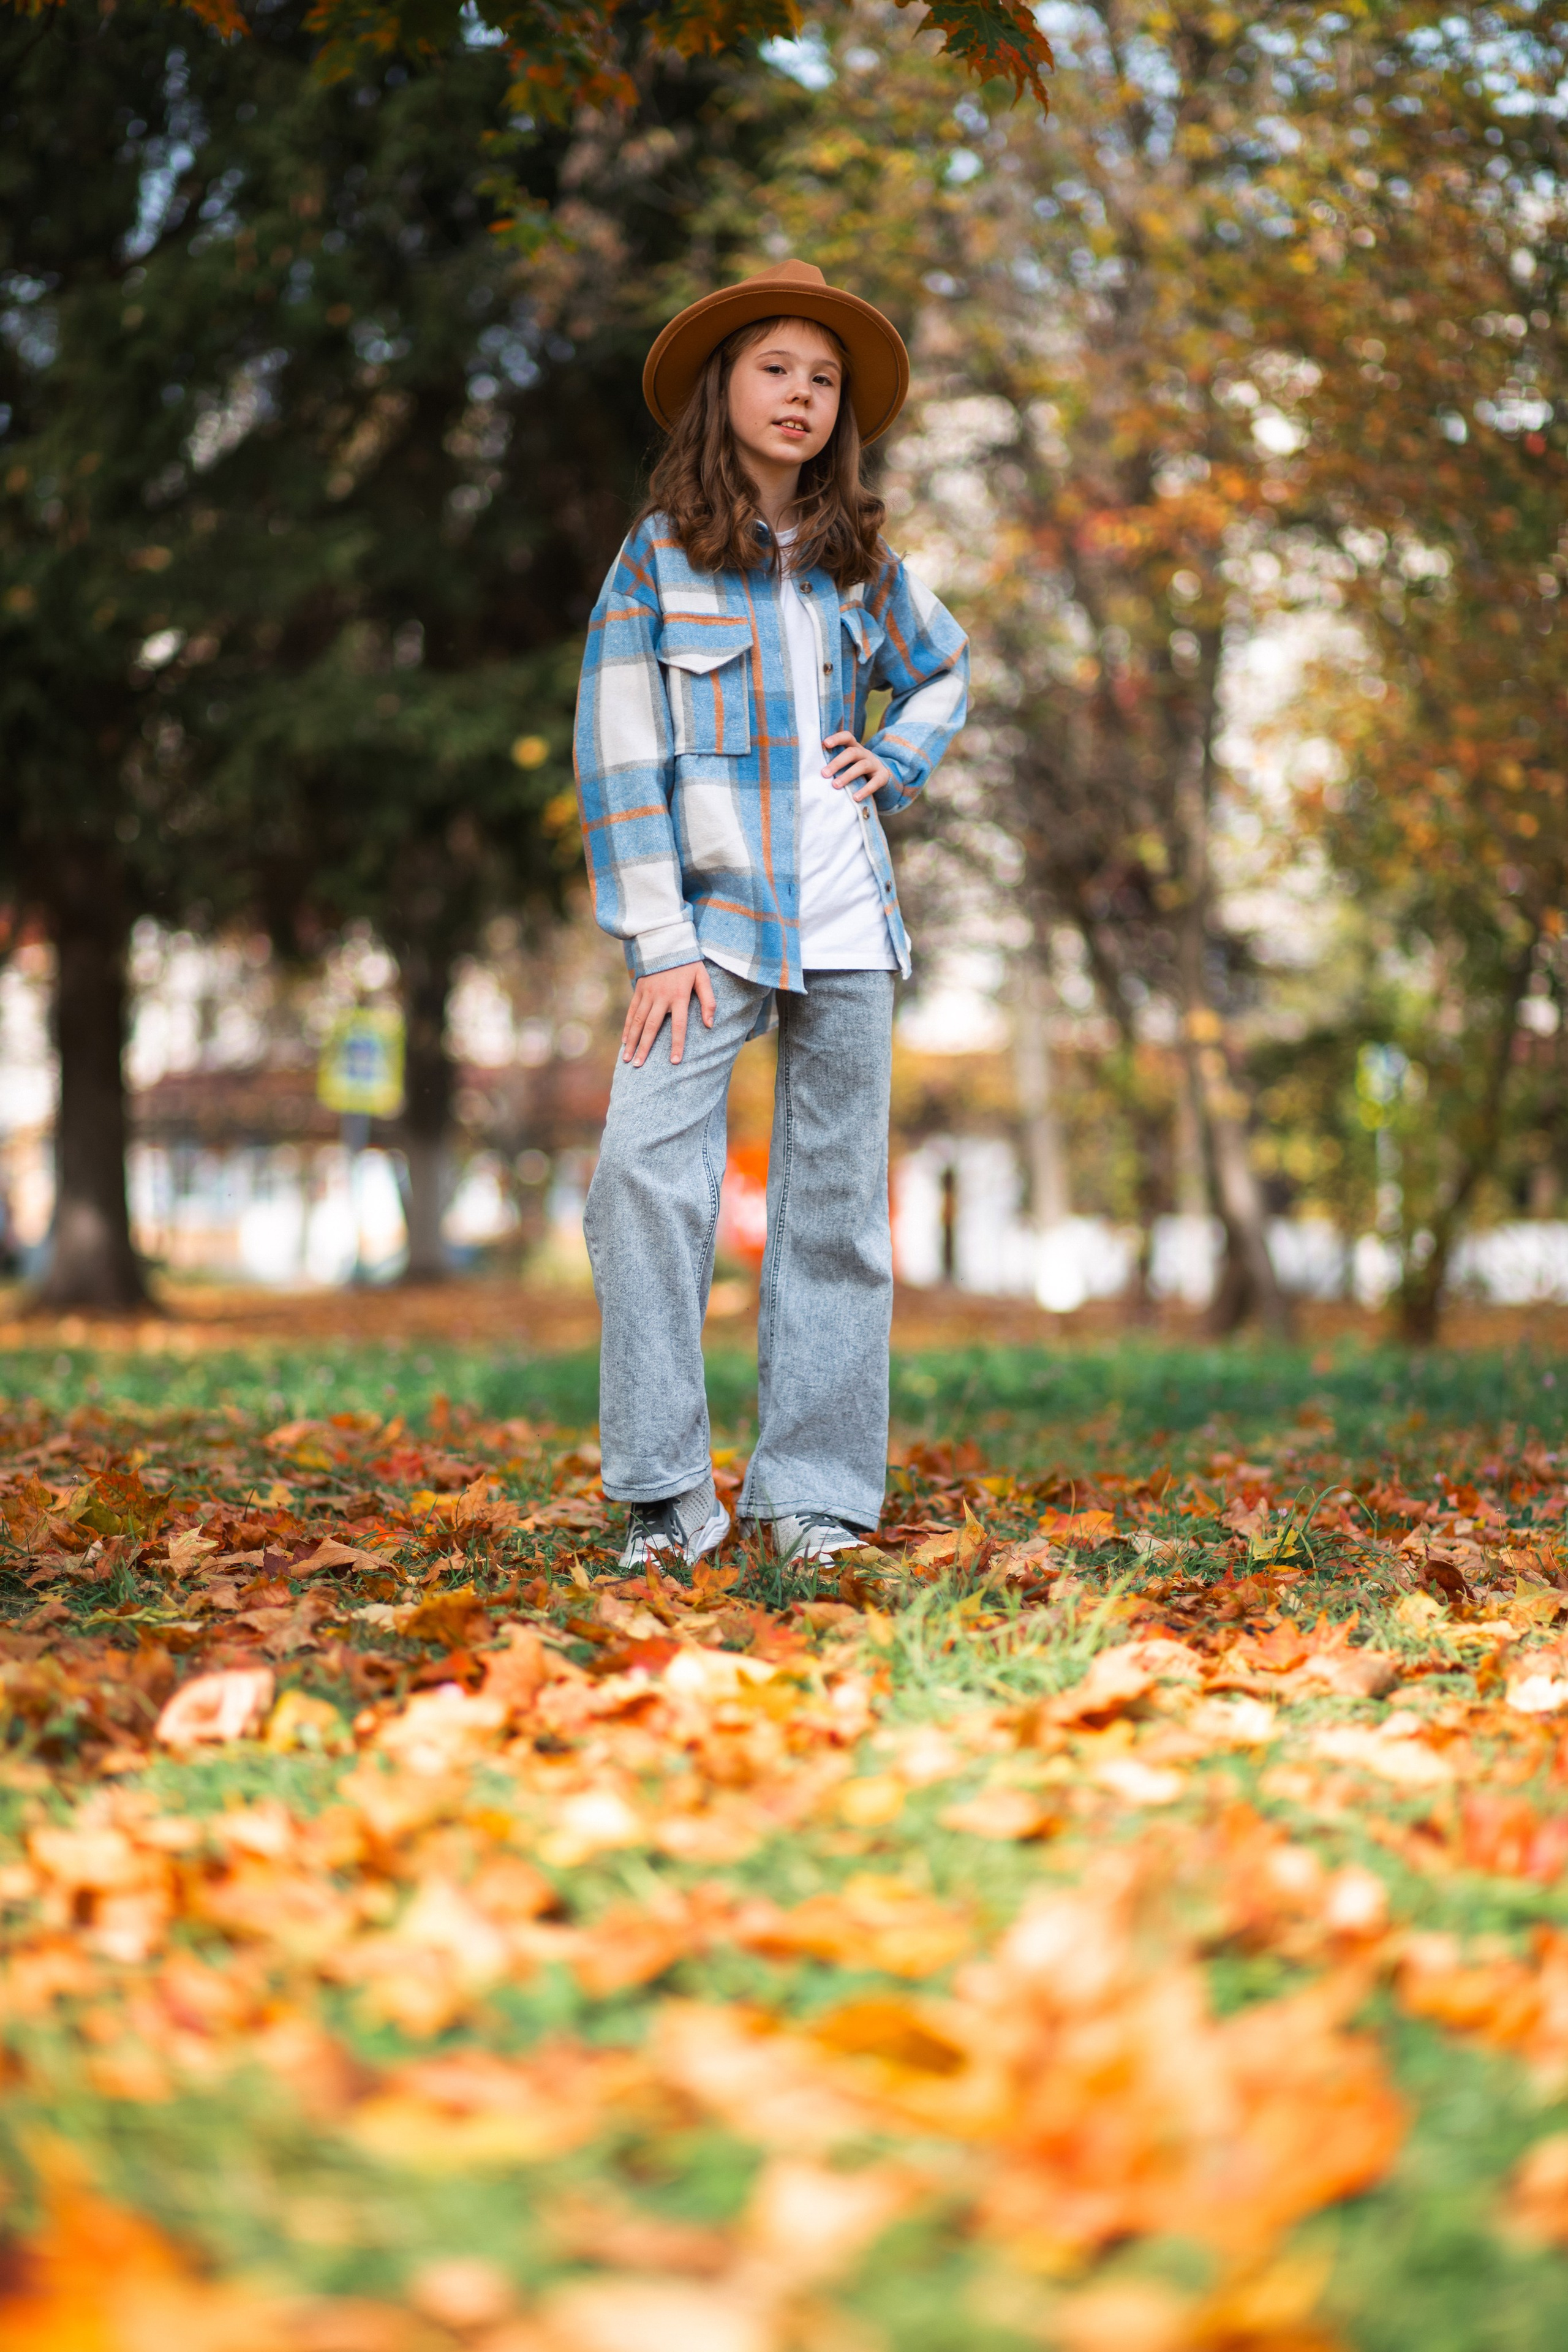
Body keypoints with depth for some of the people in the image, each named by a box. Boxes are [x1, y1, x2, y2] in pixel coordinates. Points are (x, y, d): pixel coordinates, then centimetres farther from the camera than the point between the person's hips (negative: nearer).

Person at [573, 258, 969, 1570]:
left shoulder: (863, 562, 10)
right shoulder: (658, 558, 0)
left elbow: (944, 669, 30)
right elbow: (618, 759, -4)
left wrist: (898, 762, 9)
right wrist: (660, 943, -11)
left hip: (844, 921, 4)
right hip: (709, 918, -3)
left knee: (837, 1201, 3)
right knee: (645, 1167, -19)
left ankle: (814, 1490, 10)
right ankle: (667, 1493, -12)